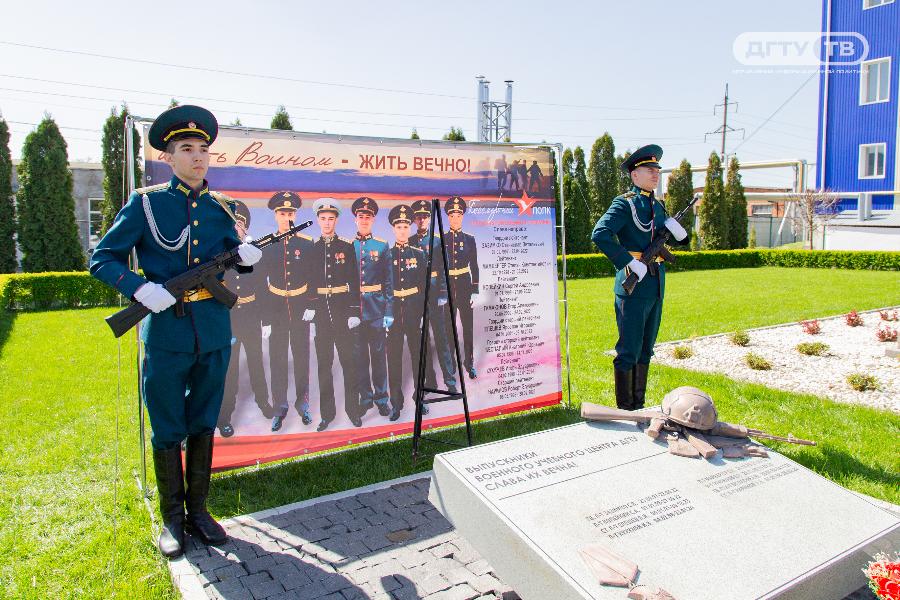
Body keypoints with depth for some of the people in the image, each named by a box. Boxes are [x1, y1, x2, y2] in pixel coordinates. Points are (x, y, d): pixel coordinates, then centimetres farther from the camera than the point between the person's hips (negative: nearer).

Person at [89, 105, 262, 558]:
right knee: (168, 431, 7)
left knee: (203, 426, 13)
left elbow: (234, 257, 18)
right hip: (166, 334, -3)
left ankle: (198, 510, 29)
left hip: (214, 334, 3)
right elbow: (102, 259, -2)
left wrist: (247, 256, -6)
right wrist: (140, 288, -19)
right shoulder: (145, 203, -3)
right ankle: (172, 518, 24)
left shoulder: (220, 208, 7)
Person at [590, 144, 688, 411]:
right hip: (634, 286, -8)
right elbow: (600, 235, -25)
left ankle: (639, 406, 28)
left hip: (656, 286, 8)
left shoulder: (658, 206, 14)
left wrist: (675, 228, -1)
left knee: (645, 350, 16)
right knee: (629, 352, -2)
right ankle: (625, 410, 9)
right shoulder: (624, 203, -9)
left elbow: (681, 240, 22)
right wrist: (631, 263, -23)